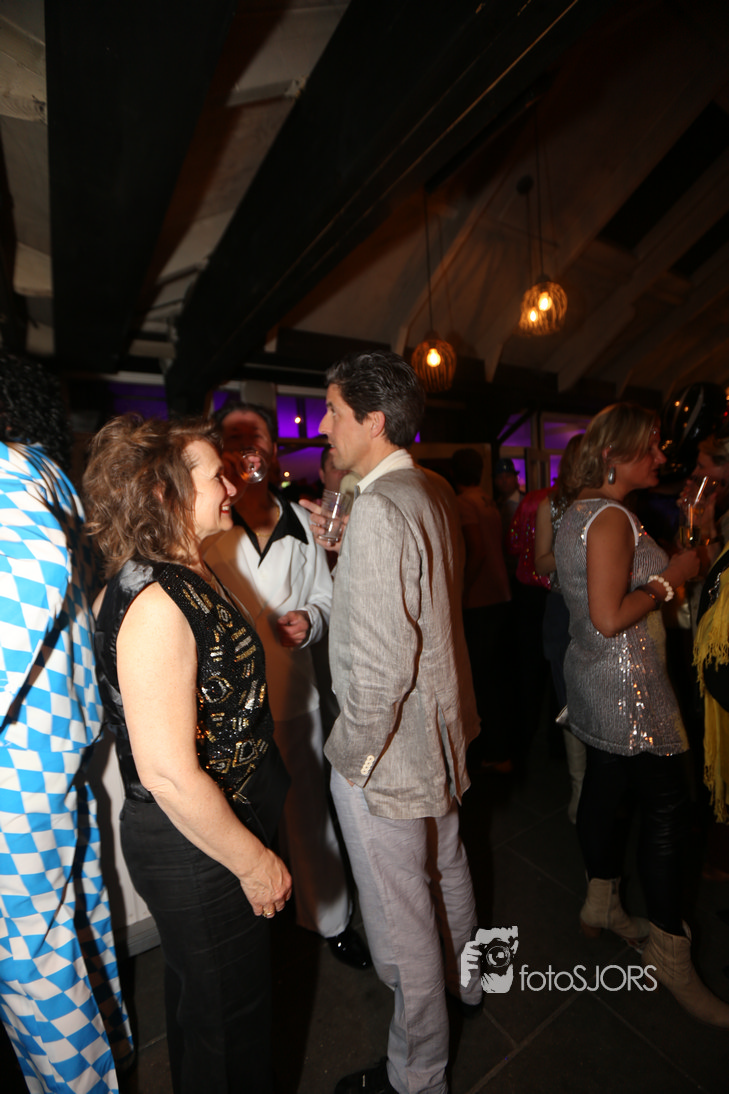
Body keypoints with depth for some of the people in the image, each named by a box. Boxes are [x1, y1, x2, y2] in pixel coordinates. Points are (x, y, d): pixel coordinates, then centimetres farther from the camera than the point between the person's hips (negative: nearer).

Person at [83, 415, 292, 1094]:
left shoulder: (190, 576, 1)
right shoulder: (156, 605, -30)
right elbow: (168, 773, -29)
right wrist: (253, 861, -18)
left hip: (223, 821, 9)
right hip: (192, 847, -9)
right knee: (227, 1015, 19)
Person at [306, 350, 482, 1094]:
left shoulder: (378, 508, -27)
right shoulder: (435, 491, 2)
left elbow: (380, 663, -29)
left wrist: (352, 753, -15)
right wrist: (342, 548, 8)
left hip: (386, 751, -9)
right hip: (440, 727, 9)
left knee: (400, 920, 15)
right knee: (445, 871, 31)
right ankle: (461, 980, 58)